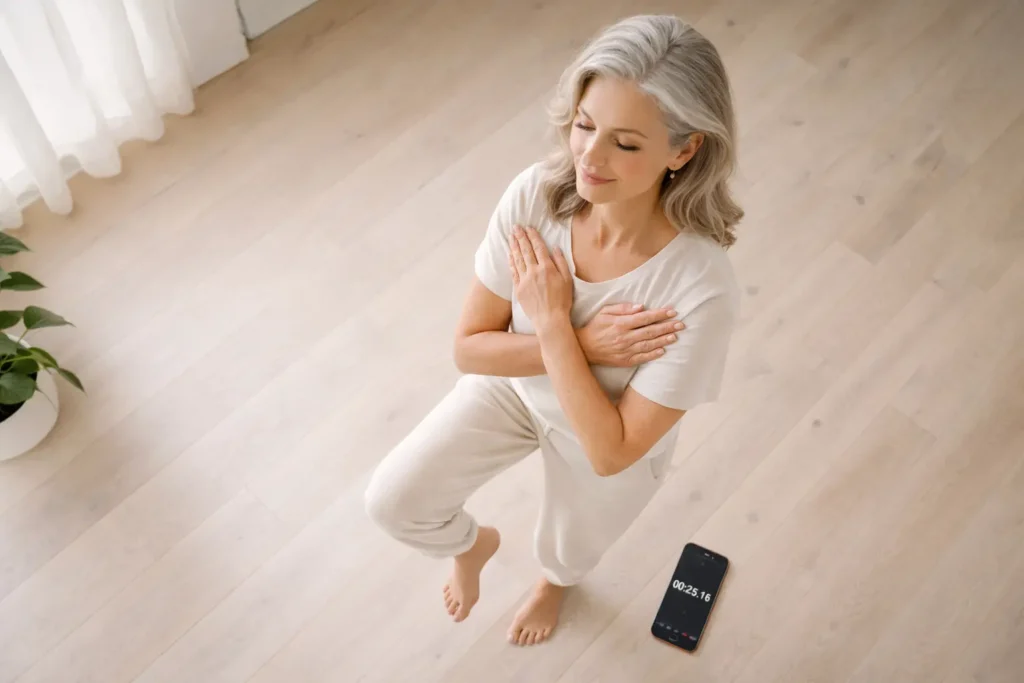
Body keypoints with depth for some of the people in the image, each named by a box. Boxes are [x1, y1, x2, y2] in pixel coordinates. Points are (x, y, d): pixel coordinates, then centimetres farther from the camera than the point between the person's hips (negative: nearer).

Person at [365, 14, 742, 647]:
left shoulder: (701, 288, -40)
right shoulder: (533, 195, -29)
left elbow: (612, 451, -32)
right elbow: (469, 347, -19)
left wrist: (552, 324, -35)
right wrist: (582, 344, -33)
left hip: (610, 442, -2)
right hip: (512, 385, 3)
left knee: (567, 552, 25)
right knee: (392, 501, 2)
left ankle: (553, 583, 68)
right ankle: (473, 544, 40)